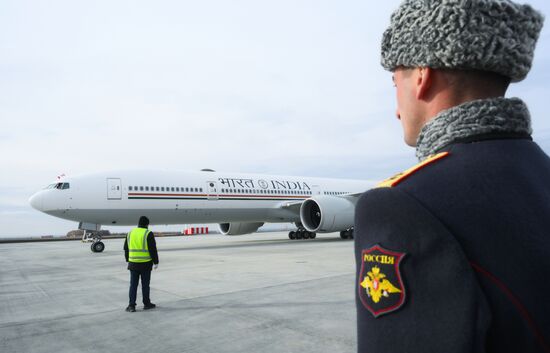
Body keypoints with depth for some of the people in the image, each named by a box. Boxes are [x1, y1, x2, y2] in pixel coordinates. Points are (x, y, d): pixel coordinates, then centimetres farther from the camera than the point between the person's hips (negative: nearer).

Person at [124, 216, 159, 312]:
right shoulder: (148, 234, -10)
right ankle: (146, 304, 17)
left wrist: (128, 261, 22)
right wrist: (156, 262, -3)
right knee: (145, 284, 7)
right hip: (145, 264, -4)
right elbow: (153, 249, -11)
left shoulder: (131, 233, 6)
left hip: (133, 263, 4)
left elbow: (126, 249, 12)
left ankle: (131, 305, 5)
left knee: (133, 284, 8)